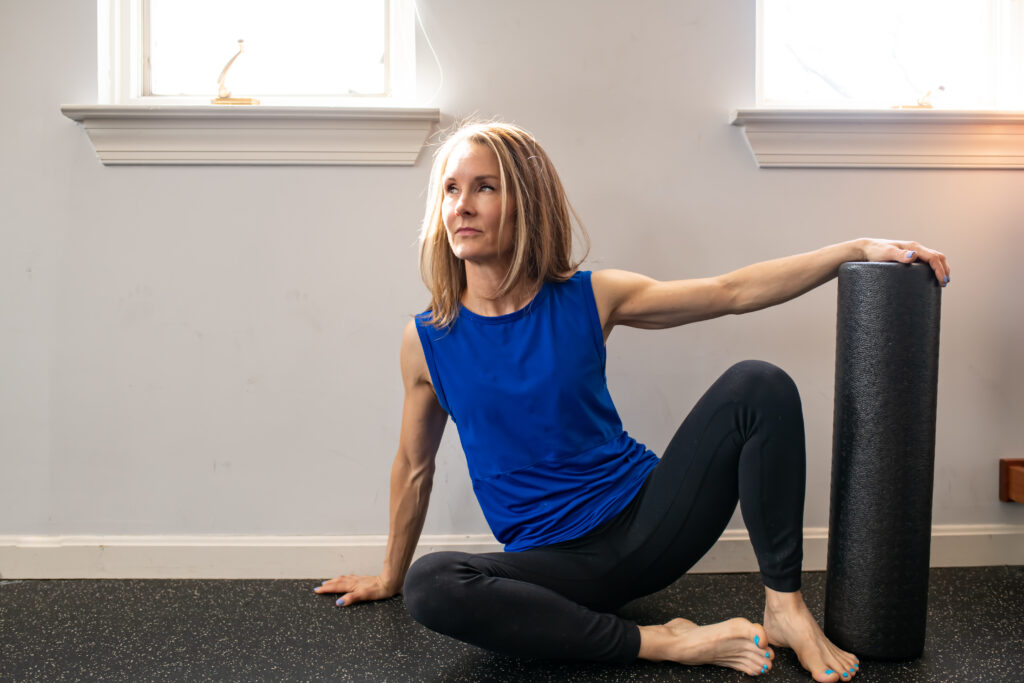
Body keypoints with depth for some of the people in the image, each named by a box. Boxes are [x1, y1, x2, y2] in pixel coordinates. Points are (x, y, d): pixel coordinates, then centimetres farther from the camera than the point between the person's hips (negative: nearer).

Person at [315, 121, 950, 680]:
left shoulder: (589, 298, -3)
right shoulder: (428, 340, -3)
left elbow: (735, 291, -3)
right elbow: (414, 467, 9)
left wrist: (858, 249, -10)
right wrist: (389, 577, 20)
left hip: (645, 519, 1)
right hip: (553, 565, 0)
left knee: (757, 385, -18)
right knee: (429, 586, -31)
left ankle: (785, 606, -10)